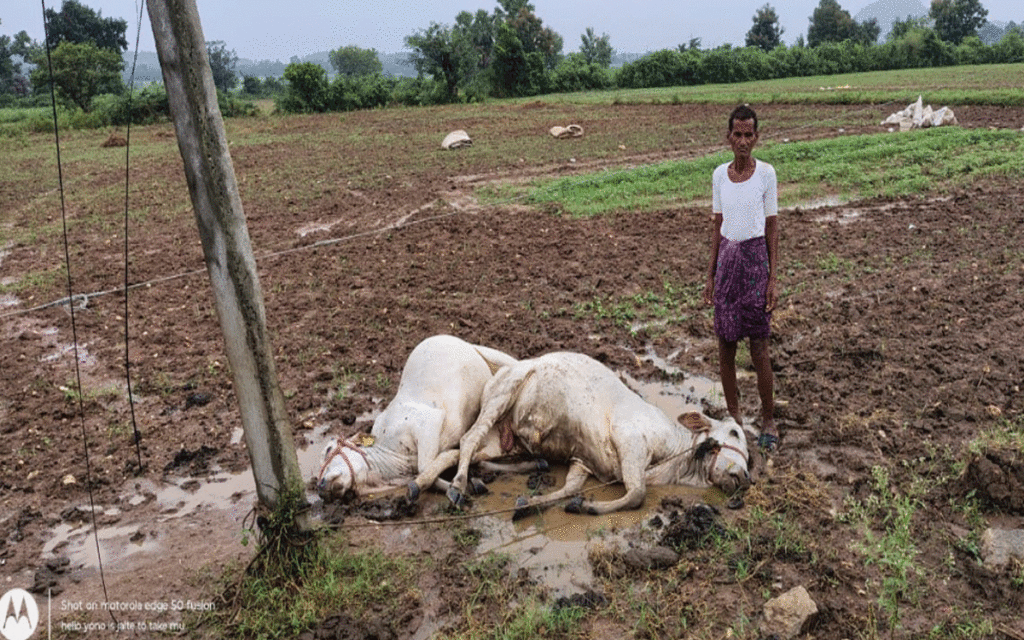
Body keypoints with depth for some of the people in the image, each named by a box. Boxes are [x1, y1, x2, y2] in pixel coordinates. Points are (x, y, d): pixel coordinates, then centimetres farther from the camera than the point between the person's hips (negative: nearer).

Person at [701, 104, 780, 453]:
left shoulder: (766, 173, -3)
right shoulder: (720, 174, 6)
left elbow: (772, 227, -2)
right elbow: (717, 225, 11)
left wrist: (773, 280, -6)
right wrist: (711, 275, 10)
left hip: (755, 258, -4)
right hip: (727, 258, 4)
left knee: (759, 348, -2)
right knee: (725, 345, 7)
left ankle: (768, 421, 13)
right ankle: (733, 415, 22)